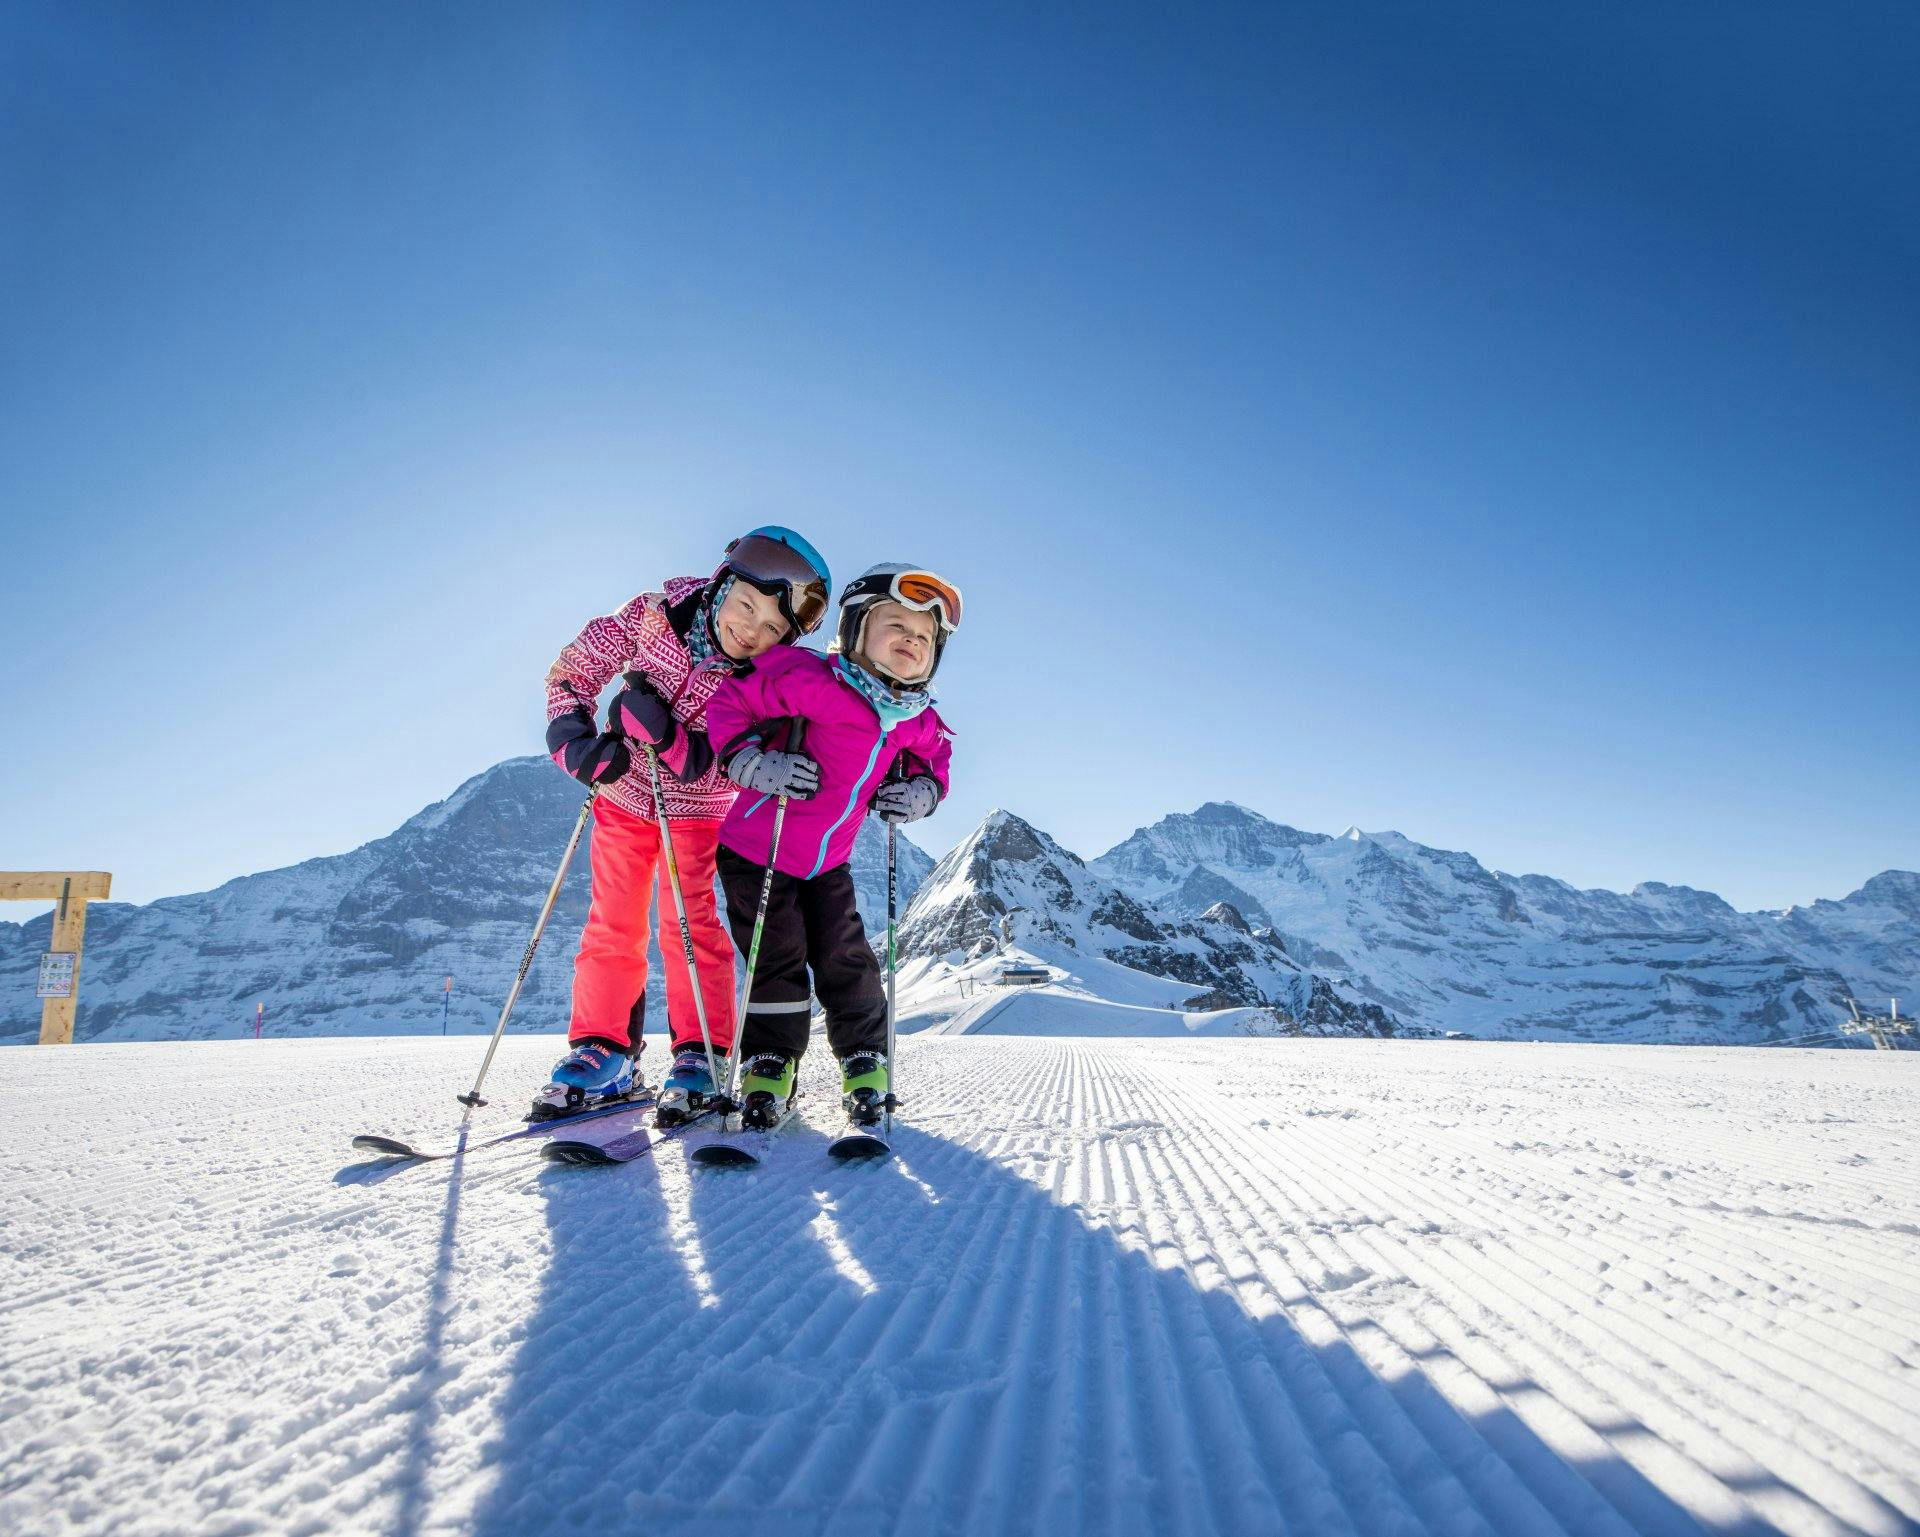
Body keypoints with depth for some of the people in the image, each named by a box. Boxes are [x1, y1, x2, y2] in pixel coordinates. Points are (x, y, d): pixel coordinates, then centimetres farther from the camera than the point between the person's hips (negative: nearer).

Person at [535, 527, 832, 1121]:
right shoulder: (653, 614, -18)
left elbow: (714, 767, -25)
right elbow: (573, 670, -8)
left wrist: (667, 737, -43)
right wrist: (576, 740, -24)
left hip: (698, 808, -2)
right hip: (623, 794, 2)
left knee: (690, 925, -10)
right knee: (613, 926, 4)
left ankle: (701, 1054, 0)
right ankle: (602, 1051, 13)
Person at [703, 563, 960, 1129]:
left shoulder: (919, 721, -4)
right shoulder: (811, 680, -25)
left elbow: (934, 757, 17)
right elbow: (729, 702, -20)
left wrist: (923, 790, -4)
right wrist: (754, 763, -32)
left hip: (827, 861, 5)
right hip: (757, 850, -5)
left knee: (845, 960, 5)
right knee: (778, 960, -1)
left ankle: (865, 1064, 21)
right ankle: (769, 1065, 18)